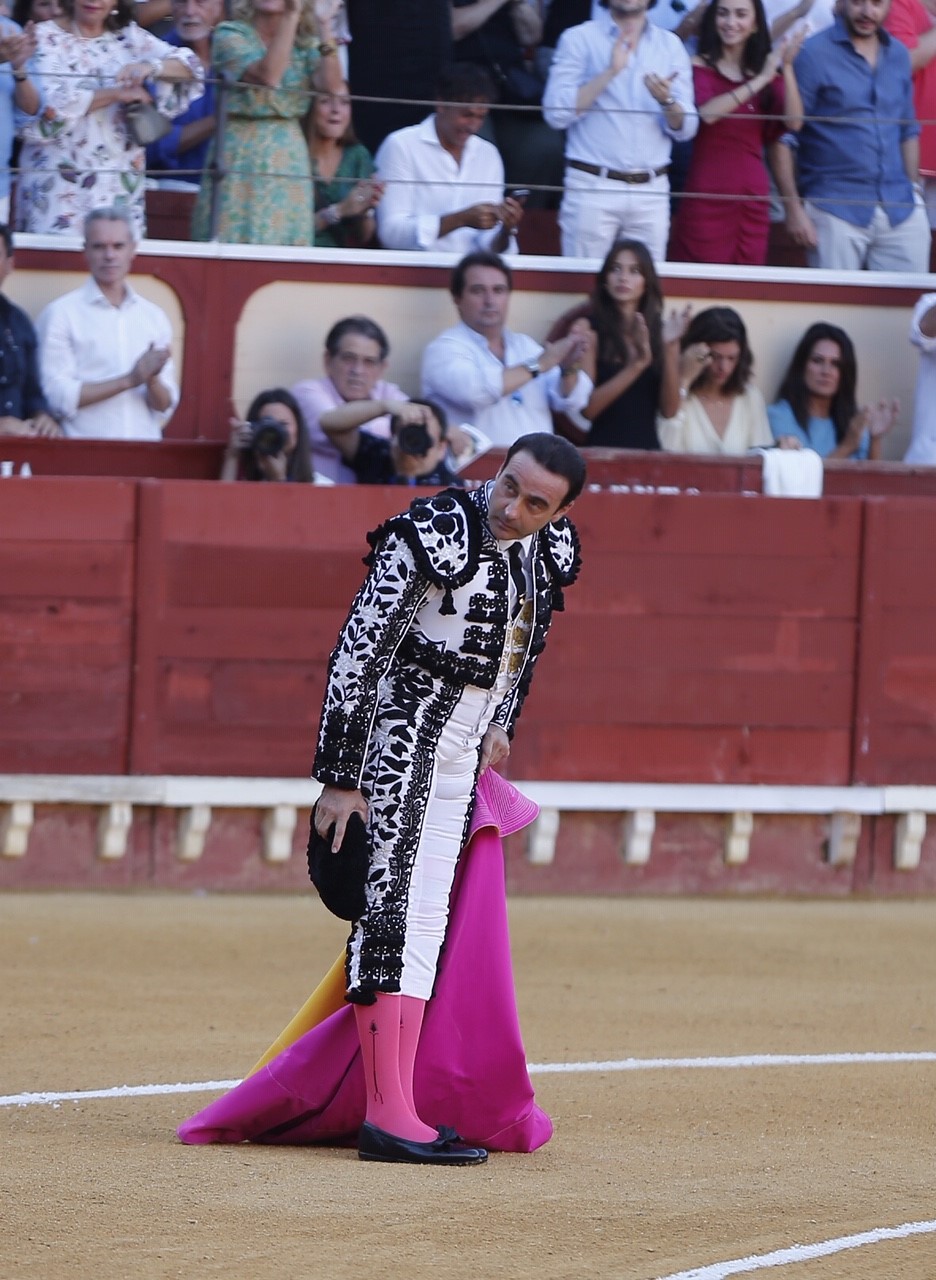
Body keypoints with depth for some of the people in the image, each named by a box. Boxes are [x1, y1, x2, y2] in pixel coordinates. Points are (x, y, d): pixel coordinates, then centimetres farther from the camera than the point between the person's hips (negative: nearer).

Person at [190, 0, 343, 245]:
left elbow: (332, 86, -7)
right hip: (241, 153, -4)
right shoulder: (230, 35, -2)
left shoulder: (305, 44, 10)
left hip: (289, 157, 4)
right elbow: (267, 76, -18)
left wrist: (325, 27, -9)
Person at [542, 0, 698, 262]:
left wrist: (667, 101, -16)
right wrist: (610, 72, -15)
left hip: (651, 191, 2)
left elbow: (685, 129, 6)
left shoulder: (670, 45, 10)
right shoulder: (579, 39, 3)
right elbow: (556, 113, -8)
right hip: (592, 187, -2)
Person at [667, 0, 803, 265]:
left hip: (752, 196, 4)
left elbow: (793, 122, -2)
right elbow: (707, 112, -19)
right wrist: (760, 80, -18)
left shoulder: (768, 70, 12)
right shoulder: (699, 67, 0)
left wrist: (786, 68, -11)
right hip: (707, 194, -4)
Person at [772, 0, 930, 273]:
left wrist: (914, 188, 13)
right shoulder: (813, 55, -6)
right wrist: (794, 208, -12)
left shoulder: (898, 55, 12)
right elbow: (783, 137, -7)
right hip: (836, 213, -5)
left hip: (901, 211, 5)